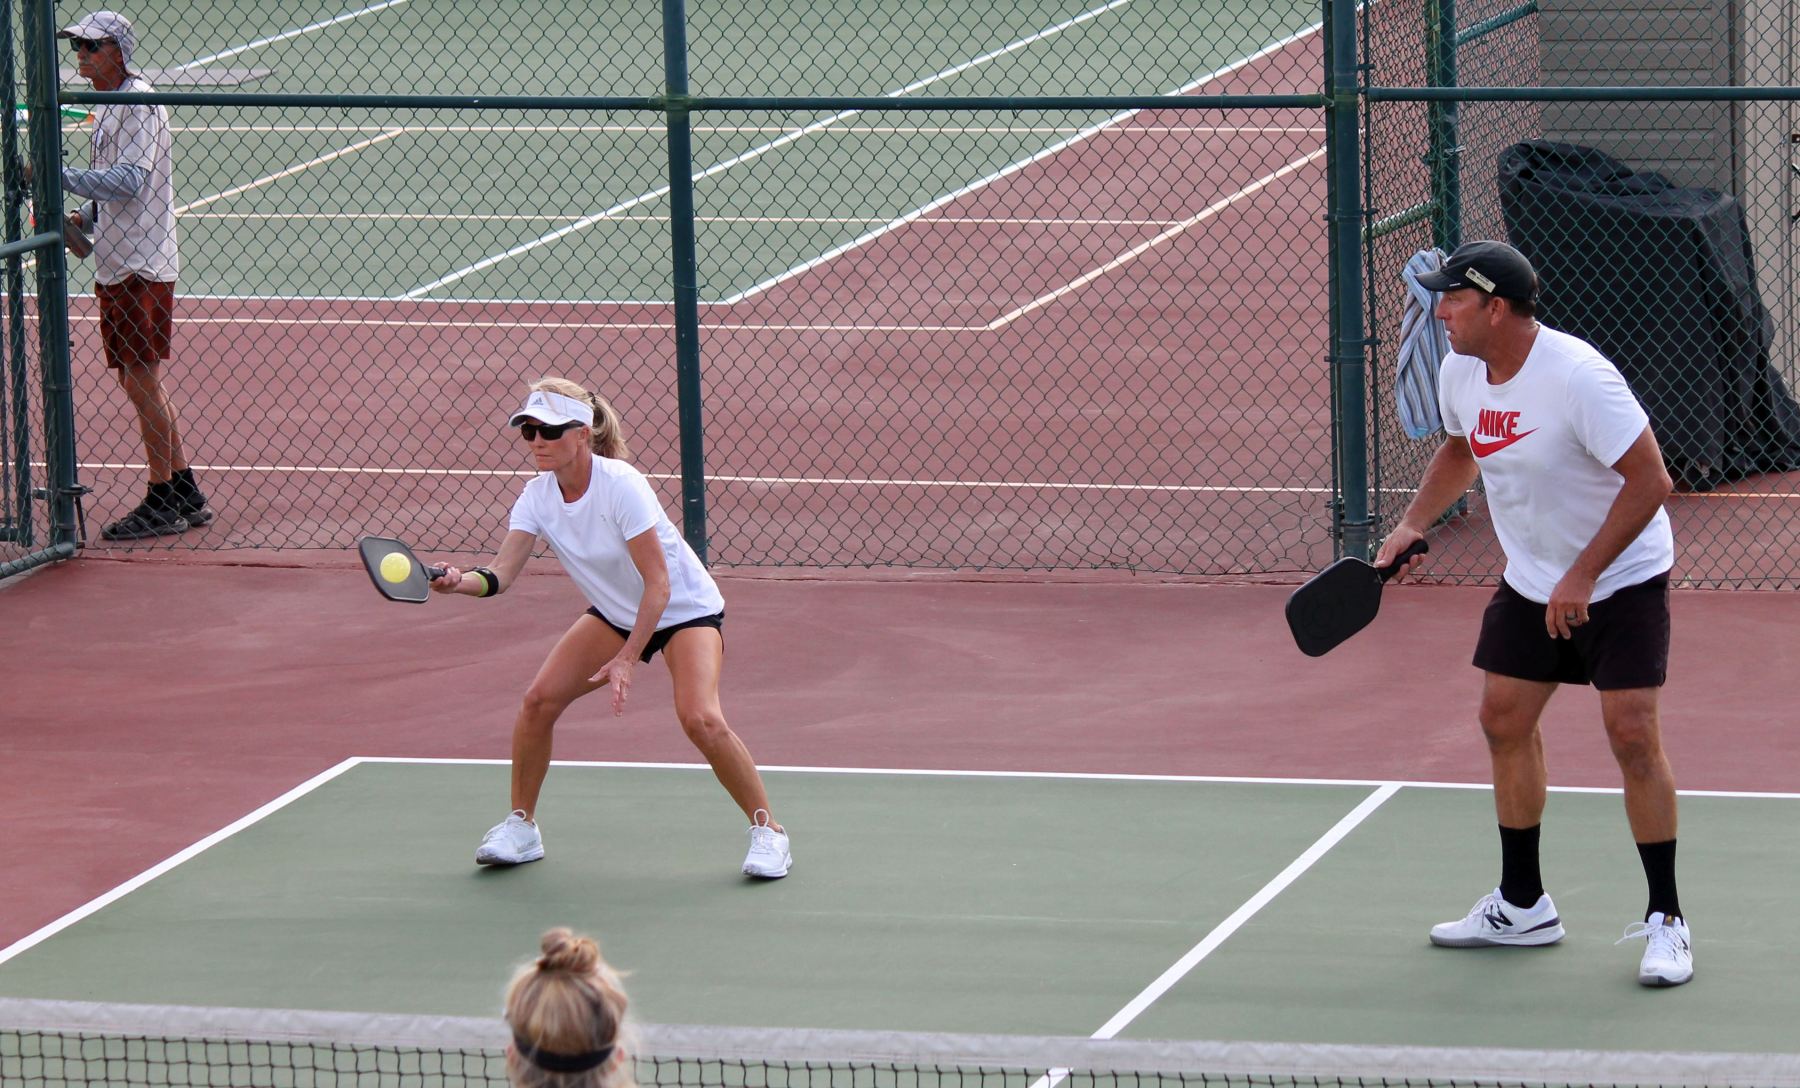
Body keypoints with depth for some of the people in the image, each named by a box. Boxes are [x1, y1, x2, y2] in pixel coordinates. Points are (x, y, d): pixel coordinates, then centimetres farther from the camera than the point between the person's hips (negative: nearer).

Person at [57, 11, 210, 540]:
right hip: (116, 263, 10)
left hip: (140, 266, -10)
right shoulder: (107, 106, 15)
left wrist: (60, 176, -27)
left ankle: (163, 504, 0)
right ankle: (186, 493, 20)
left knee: (141, 380, -6)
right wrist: (81, 219, 8)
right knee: (140, 380, 13)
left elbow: (128, 180, -24)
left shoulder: (138, 104, -14)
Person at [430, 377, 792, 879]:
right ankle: (521, 827, 8)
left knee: (700, 719, -26)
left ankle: (768, 832, -8)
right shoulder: (538, 496, -12)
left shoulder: (620, 485, -29)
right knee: (539, 700, -10)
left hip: (685, 608, -6)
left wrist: (627, 659, -32)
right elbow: (502, 573, -21)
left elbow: (658, 583, -28)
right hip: (615, 613, 6)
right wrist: (460, 582, -43)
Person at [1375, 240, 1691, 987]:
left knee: (1632, 734, -14)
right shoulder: (1460, 372, -4)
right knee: (1504, 721, 8)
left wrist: (1584, 575, -27)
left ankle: (1665, 922, -6)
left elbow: (1650, 481, -27)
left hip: (1621, 579, -8)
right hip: (1530, 581, 8)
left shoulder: (1577, 378, -29)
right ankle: (1522, 906, 21)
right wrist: (1413, 525, 4)